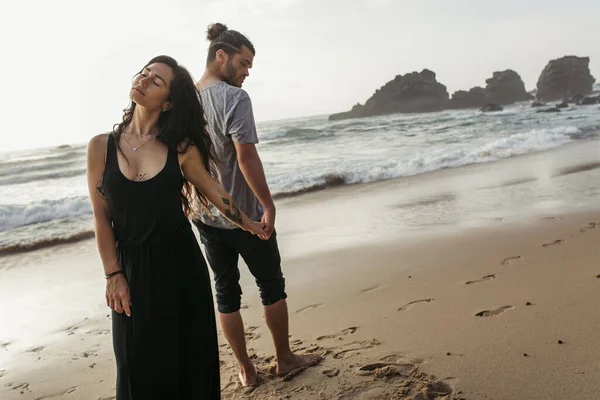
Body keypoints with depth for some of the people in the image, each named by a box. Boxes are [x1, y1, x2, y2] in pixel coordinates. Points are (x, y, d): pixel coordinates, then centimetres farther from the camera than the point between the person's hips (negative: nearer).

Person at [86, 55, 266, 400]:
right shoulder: (101, 147, -3)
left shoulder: (181, 147, -5)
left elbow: (214, 192, 9)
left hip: (180, 262, 0)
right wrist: (114, 275, -3)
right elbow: (101, 217, -1)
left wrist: (248, 224, 19)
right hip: (133, 266, 0)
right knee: (140, 362, 9)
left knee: (190, 356, 11)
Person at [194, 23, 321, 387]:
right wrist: (269, 205, -16)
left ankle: (246, 370, 22)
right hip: (243, 214, -6)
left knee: (226, 291, 13)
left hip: (204, 216, 6)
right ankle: (285, 359, 25)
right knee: (272, 285, 12)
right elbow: (246, 157, -23)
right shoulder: (234, 97, -16)